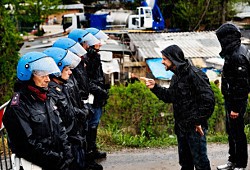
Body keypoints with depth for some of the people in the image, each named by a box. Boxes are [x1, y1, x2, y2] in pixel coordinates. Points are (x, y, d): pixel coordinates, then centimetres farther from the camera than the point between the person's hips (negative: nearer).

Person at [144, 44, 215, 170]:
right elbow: (169, 96, 22)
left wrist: (199, 121, -19)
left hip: (195, 127, -9)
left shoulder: (194, 74, -17)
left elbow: (208, 99, -20)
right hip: (181, 127, 9)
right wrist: (155, 87, 9)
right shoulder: (176, 77, 13)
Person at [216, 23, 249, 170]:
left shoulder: (237, 57, -22)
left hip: (237, 101, -10)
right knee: (231, 131, 19)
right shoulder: (233, 52, 10)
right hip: (230, 99, 10)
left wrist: (236, 108, -23)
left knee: (237, 133, 0)